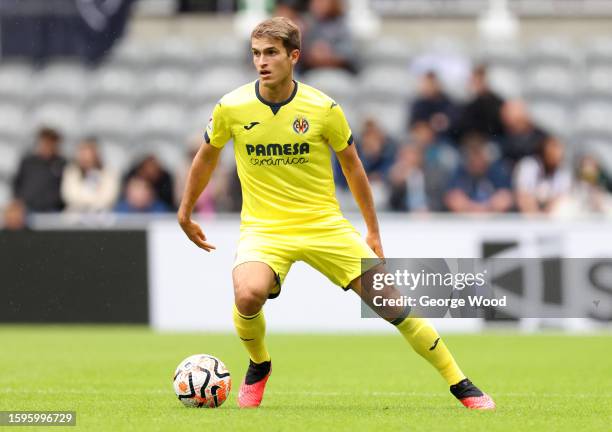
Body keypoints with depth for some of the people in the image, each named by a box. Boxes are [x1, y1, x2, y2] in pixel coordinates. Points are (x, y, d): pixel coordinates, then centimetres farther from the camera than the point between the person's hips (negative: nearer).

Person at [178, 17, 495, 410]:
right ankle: (259, 365, 2)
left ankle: (460, 384, 7)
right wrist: (186, 213, 22)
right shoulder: (231, 109, -7)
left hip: (324, 225, 1)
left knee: (387, 300, -7)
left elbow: (351, 164, 8)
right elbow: (207, 156, 13)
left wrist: (373, 231, 13)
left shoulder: (323, 109, -7)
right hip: (264, 228, -1)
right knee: (249, 294, -32)